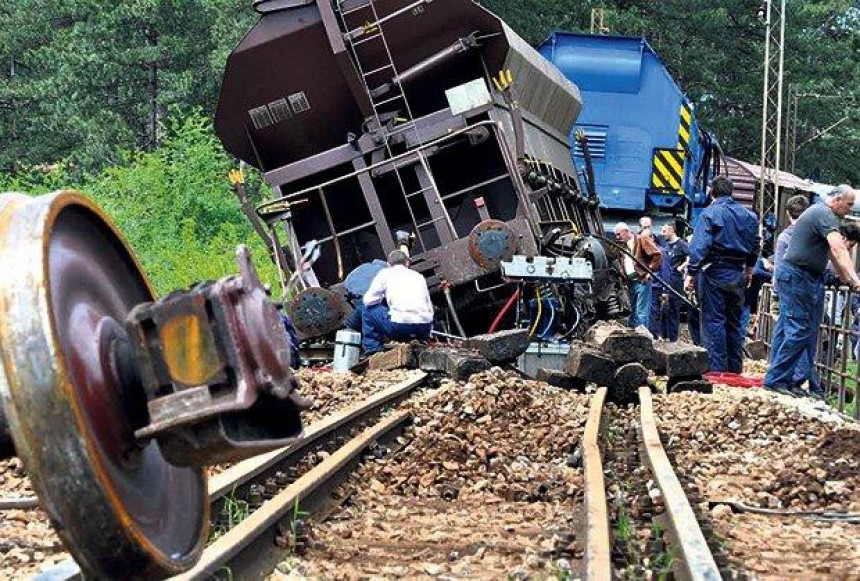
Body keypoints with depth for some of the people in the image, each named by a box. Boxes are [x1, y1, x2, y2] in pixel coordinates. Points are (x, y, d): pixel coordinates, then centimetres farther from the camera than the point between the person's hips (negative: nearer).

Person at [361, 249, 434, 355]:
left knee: (369, 310, 19)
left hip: (399, 326, -4)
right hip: (425, 328, 4)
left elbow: (368, 300, 11)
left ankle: (372, 349, 14)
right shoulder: (419, 276, 25)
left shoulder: (385, 273, 13)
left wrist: (382, 298, 33)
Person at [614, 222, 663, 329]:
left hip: (642, 281, -8)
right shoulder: (623, 246, 19)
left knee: (641, 313, -11)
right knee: (633, 313, 11)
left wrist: (650, 272, -13)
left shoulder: (641, 240, -4)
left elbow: (657, 255, -12)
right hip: (631, 283, 8)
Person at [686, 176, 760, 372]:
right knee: (734, 321, 13)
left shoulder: (710, 213, -8)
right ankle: (735, 367, 16)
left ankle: (717, 368, -7)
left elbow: (699, 246, -16)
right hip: (738, 275, 6)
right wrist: (749, 269, 33)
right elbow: (755, 246, 19)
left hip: (715, 273, -6)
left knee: (713, 321, -3)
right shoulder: (748, 216, 10)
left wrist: (691, 273, -16)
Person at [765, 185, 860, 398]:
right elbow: (838, 249, -27)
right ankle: (777, 379, -8)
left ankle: (776, 379, 13)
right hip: (798, 276, -11)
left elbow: (831, 252, 23)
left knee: (787, 328, 10)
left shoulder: (818, 212, 20)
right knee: (801, 329, -10)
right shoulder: (826, 215, -14)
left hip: (790, 274, 11)